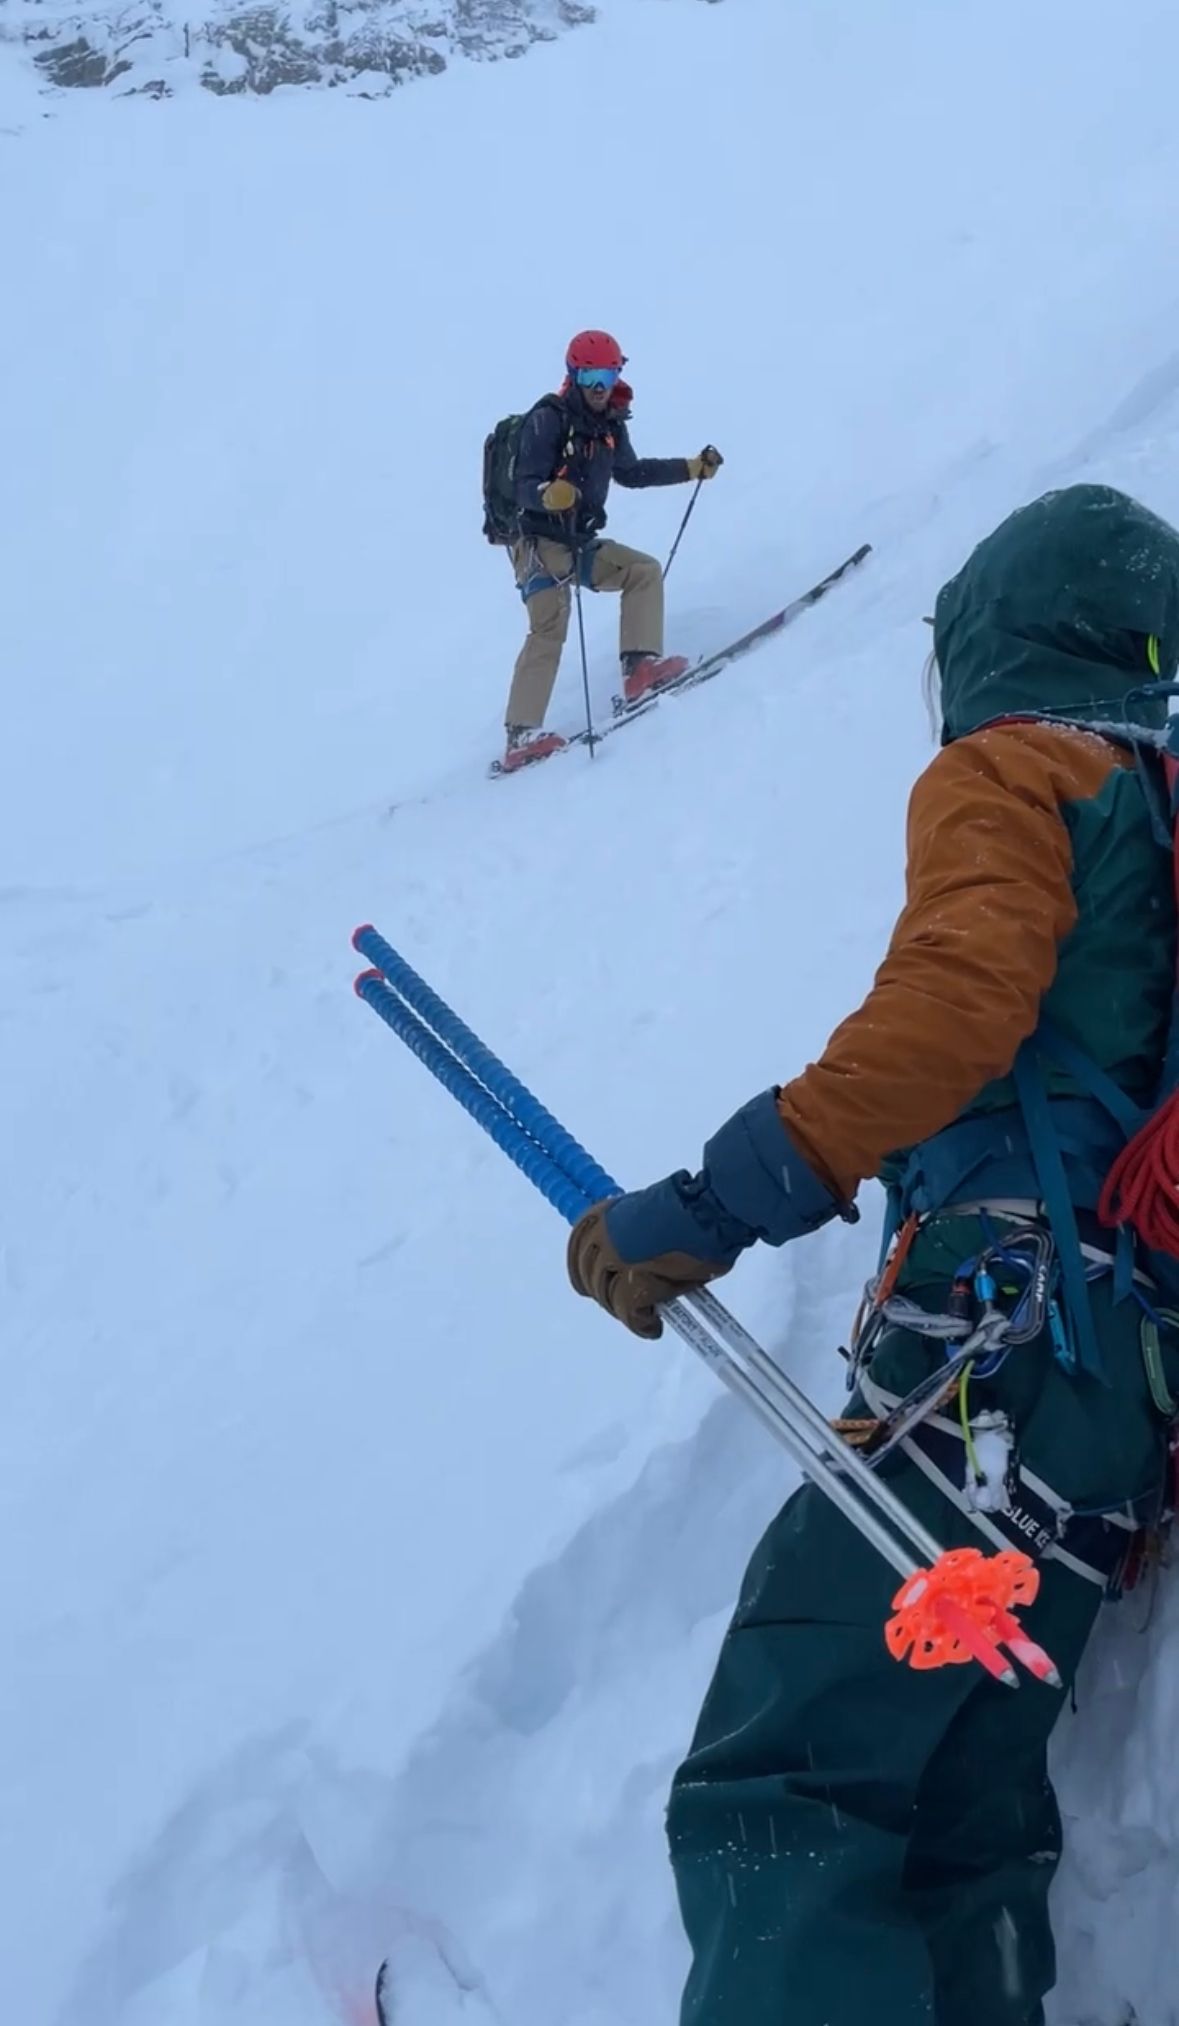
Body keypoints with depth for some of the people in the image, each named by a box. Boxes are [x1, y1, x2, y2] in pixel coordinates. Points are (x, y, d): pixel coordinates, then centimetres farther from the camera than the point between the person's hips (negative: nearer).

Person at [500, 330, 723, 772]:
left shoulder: (610, 425, 10)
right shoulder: (547, 420, -12)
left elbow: (631, 472, 27)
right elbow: (524, 489, -18)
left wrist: (693, 468, 25)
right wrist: (551, 494, -41)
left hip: (581, 543, 8)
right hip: (540, 543, -8)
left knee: (644, 570, -2)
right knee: (549, 629, -21)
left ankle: (640, 666, -12)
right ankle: (521, 735, -26)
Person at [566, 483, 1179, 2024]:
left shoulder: (1010, 769, 4)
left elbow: (956, 1002, -15)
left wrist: (711, 1210, -18)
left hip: (1016, 1338, -9)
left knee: (776, 1794, -16)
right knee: (957, 1825, 8)